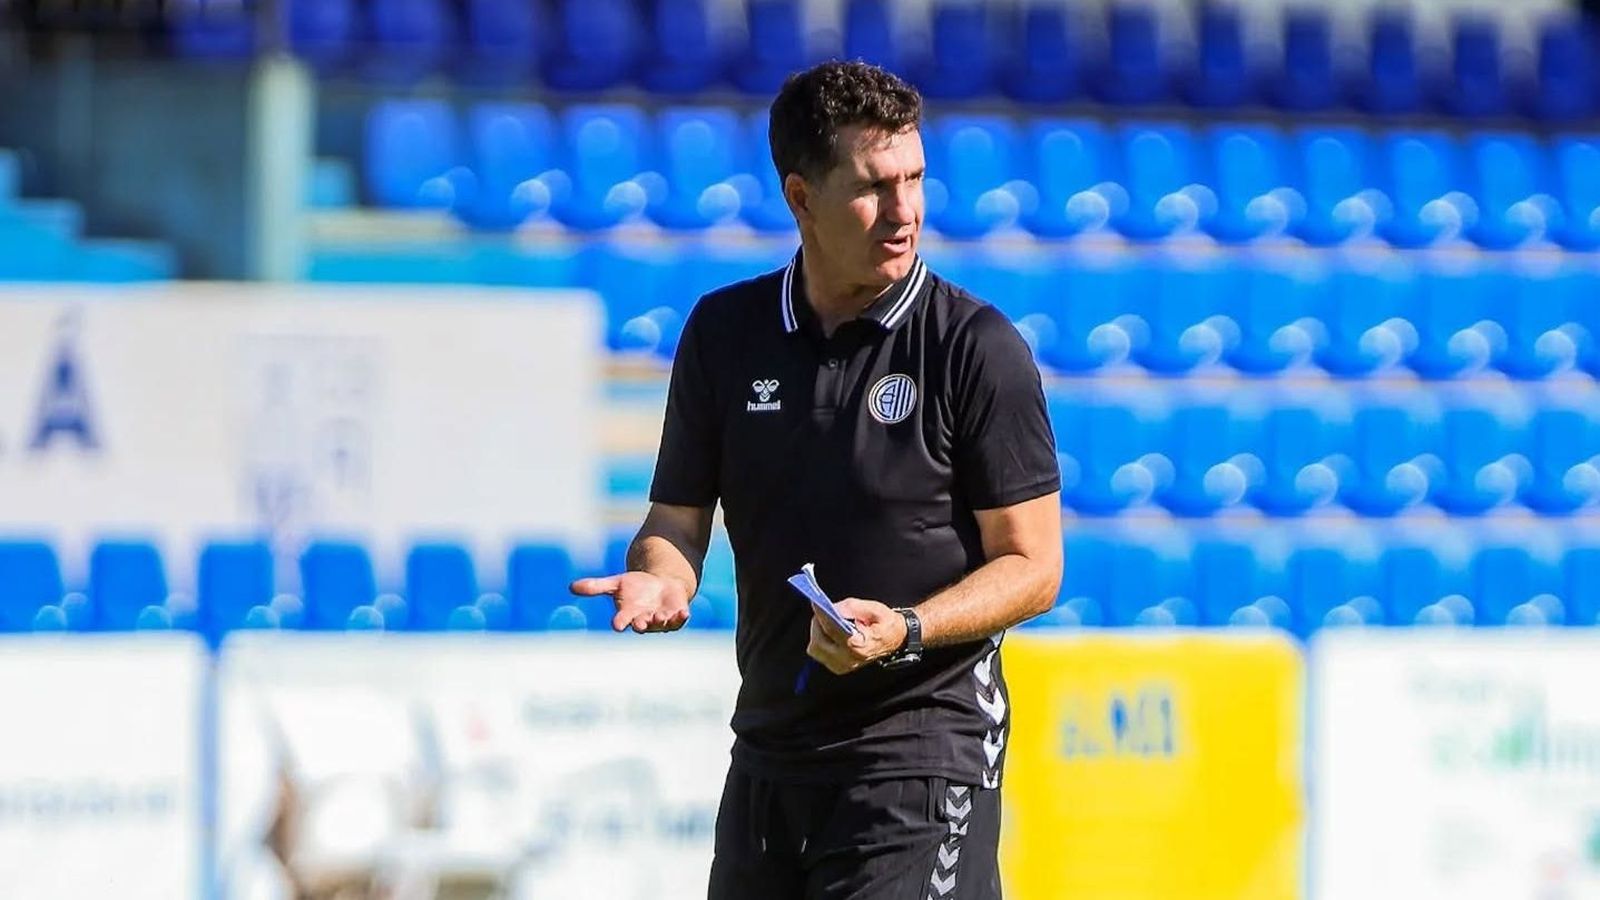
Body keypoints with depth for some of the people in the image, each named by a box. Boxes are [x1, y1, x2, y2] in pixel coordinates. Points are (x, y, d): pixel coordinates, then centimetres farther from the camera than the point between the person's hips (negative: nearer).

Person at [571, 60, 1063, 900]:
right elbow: (679, 515, 13)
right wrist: (660, 579, -10)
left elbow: (1032, 565, -5)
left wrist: (905, 631, -21)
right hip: (770, 749, 5)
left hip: (923, 751, -5)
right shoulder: (724, 332, 7)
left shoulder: (977, 347, -7)